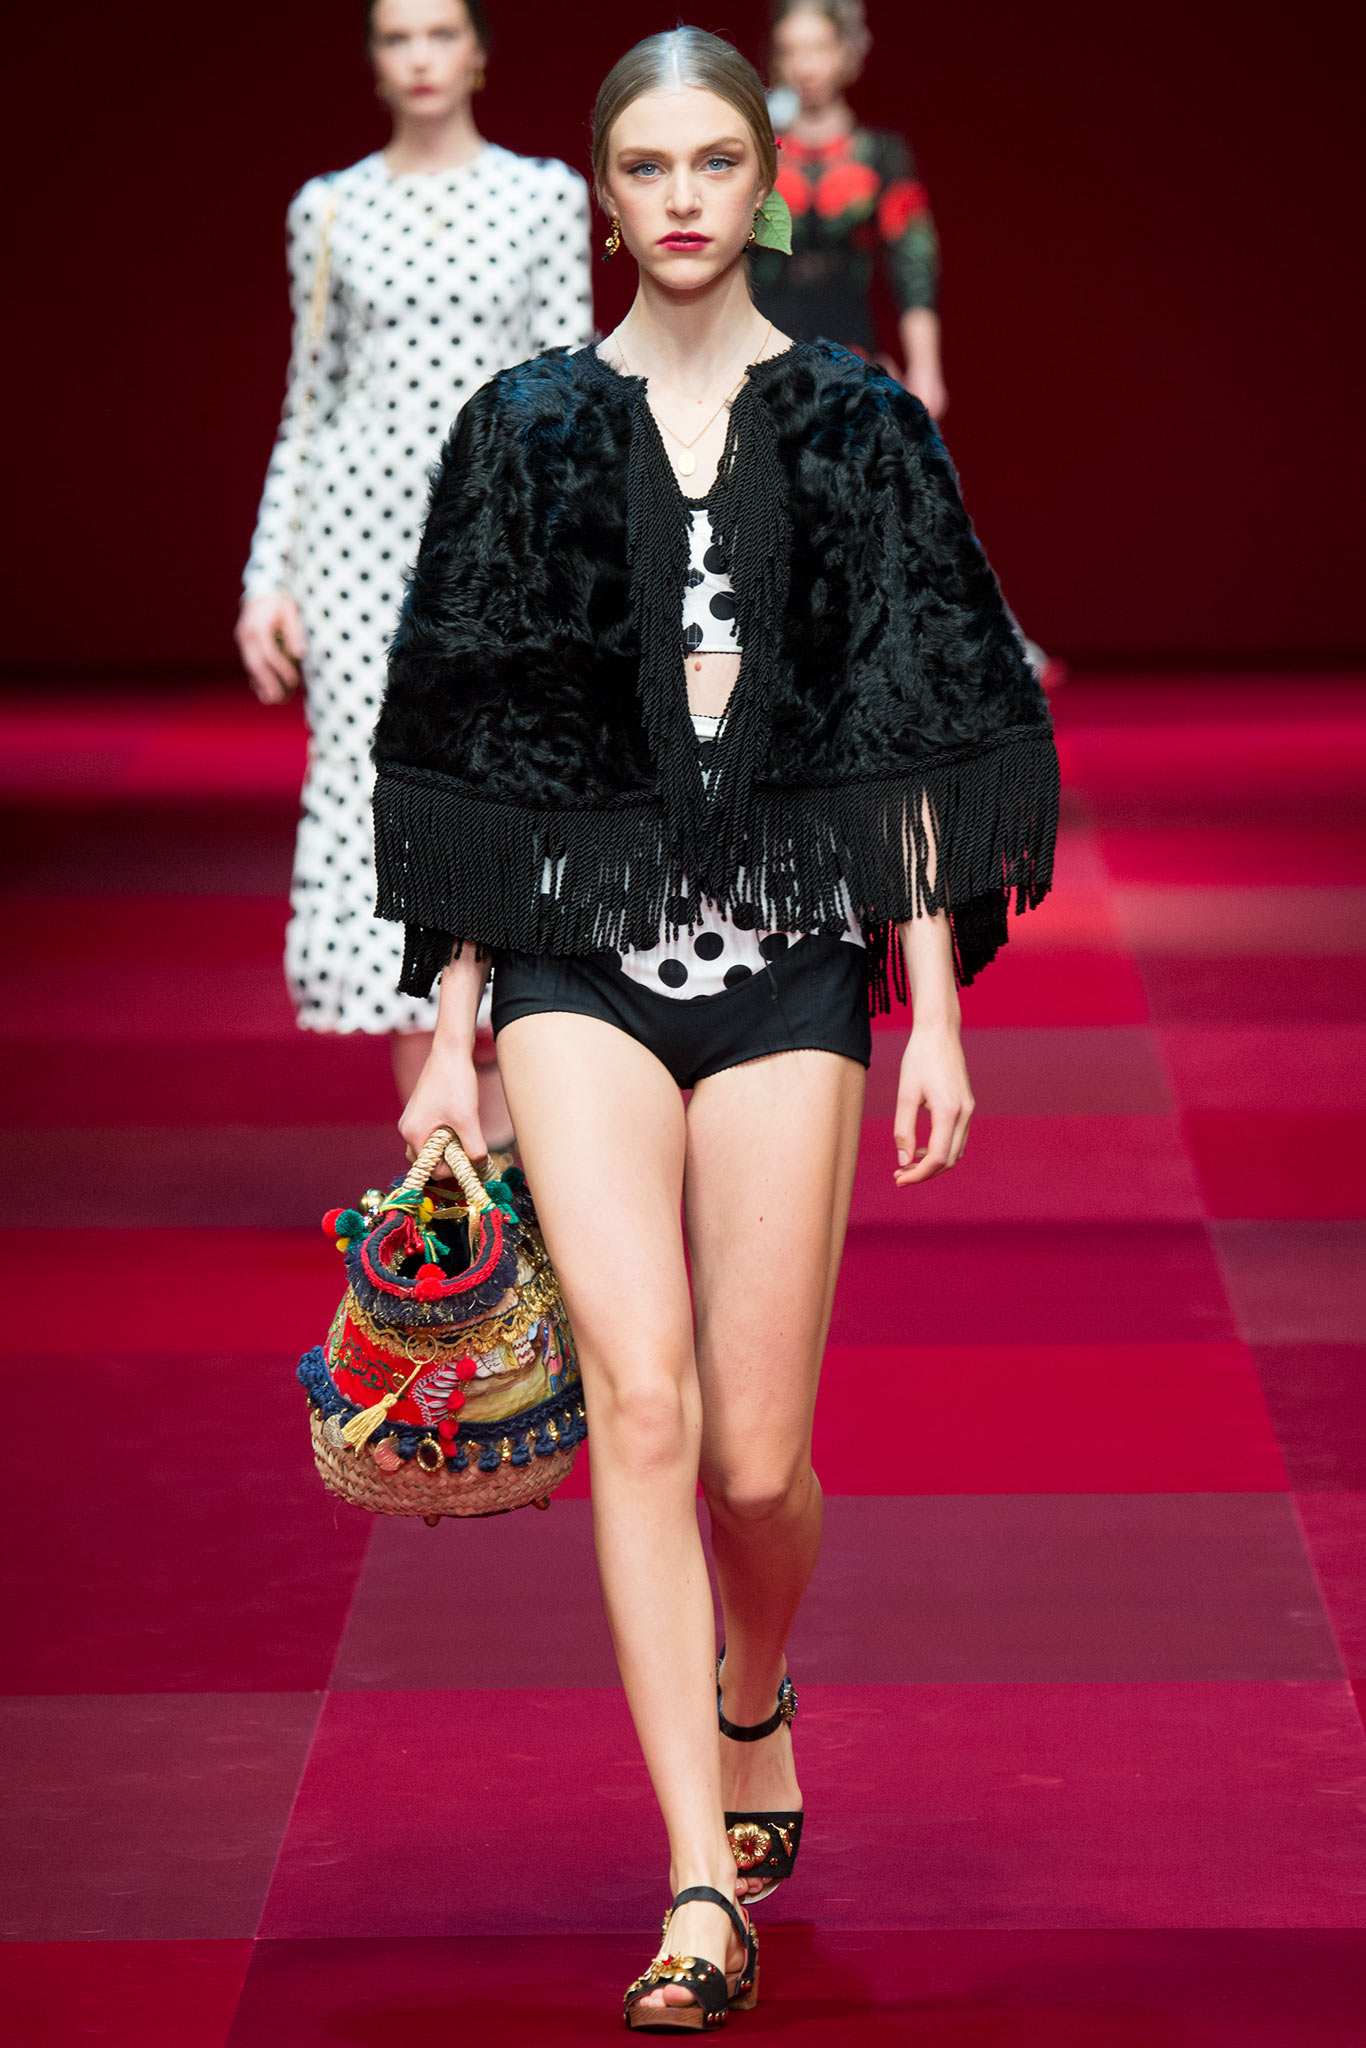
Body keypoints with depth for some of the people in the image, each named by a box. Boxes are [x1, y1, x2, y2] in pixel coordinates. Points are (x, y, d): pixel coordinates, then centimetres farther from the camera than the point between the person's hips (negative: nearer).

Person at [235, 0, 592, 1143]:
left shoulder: (547, 195, 5)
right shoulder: (330, 210, 8)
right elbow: (308, 405, 11)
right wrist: (266, 581, 4)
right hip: (360, 532, 1)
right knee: (379, 819, -4)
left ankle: (504, 1144, 12)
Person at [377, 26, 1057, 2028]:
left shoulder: (858, 427, 5)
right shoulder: (528, 431, 6)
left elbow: (916, 737, 5)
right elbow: (474, 737, 8)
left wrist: (936, 1011, -1)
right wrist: (448, 1033, 5)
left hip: (795, 959, 0)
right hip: (583, 957, 0)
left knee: (756, 1453, 1)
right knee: (641, 1398, -16)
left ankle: (754, 1700, 36)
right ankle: (705, 1886, -14)